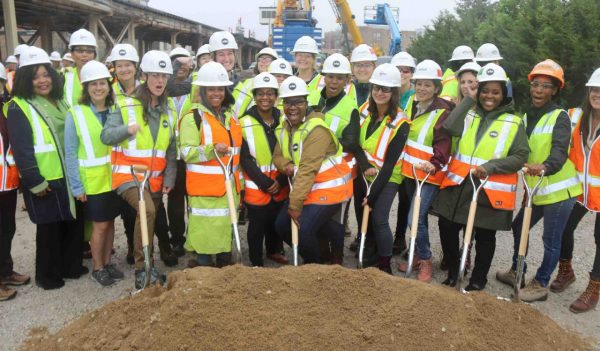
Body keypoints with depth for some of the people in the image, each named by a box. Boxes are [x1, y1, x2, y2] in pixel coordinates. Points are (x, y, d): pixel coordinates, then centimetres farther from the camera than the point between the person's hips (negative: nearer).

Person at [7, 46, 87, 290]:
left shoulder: (60, 102, 13)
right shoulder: (19, 107, -9)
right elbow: (21, 150, -14)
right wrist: (35, 182, -17)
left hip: (69, 178, 7)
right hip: (45, 181, -6)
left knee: (74, 224, 13)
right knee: (49, 229, 4)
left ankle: (71, 266, 29)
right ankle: (47, 275, 20)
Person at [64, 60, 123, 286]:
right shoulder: (75, 115, -9)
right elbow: (70, 154, -9)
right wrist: (76, 186, -12)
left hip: (114, 178, 4)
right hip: (92, 181, -4)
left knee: (110, 222, 13)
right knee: (100, 225, 3)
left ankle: (107, 263, 29)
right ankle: (97, 269, 20)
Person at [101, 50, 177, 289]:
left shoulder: (169, 109, 8)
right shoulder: (126, 105, -7)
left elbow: (171, 149, 11)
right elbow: (105, 136, -10)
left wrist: (169, 179, 5)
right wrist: (127, 129, -29)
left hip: (155, 178, 5)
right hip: (129, 173, -5)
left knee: (149, 218, 15)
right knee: (147, 210, -28)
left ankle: (146, 266, 34)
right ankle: (142, 268, -14)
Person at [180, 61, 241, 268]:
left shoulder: (231, 116, 14)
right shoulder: (193, 118, -8)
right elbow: (186, 152, -16)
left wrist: (239, 182, 22)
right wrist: (211, 149, -31)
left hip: (230, 187, 7)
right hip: (204, 188, -7)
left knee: (227, 229, 16)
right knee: (205, 232, -5)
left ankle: (225, 266, 31)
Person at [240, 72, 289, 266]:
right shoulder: (245, 123, -8)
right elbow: (245, 159, -11)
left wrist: (281, 181, -9)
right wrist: (265, 183, -15)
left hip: (280, 187, 4)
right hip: (256, 187, -3)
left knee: (277, 222, 19)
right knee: (257, 227, 9)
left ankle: (274, 251, 43)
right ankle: (257, 263, 27)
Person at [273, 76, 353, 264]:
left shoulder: (316, 129, -23)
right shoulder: (284, 128, 5)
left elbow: (307, 170, -26)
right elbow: (278, 156, 9)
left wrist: (295, 205, -25)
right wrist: (286, 165, -17)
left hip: (329, 189, -8)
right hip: (305, 188, 9)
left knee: (303, 230, -17)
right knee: (282, 224, 4)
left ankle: (316, 267, 12)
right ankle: (334, 232, 20)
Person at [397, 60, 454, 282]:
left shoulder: (443, 113, -12)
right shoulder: (411, 103, 7)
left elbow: (443, 145, -19)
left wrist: (434, 164, -36)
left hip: (430, 175, -6)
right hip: (409, 171, 7)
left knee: (415, 219, -11)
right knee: (418, 216, 17)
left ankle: (426, 261, 9)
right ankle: (418, 256, 32)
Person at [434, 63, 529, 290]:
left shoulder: (514, 122, -1)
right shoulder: (469, 114, 6)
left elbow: (521, 157, -5)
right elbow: (450, 127, -15)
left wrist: (491, 166, -18)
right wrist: (469, 98, -9)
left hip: (491, 191, -2)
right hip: (458, 185, 3)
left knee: (485, 237, 11)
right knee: (447, 228, 8)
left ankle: (478, 280, 31)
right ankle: (452, 272, 31)